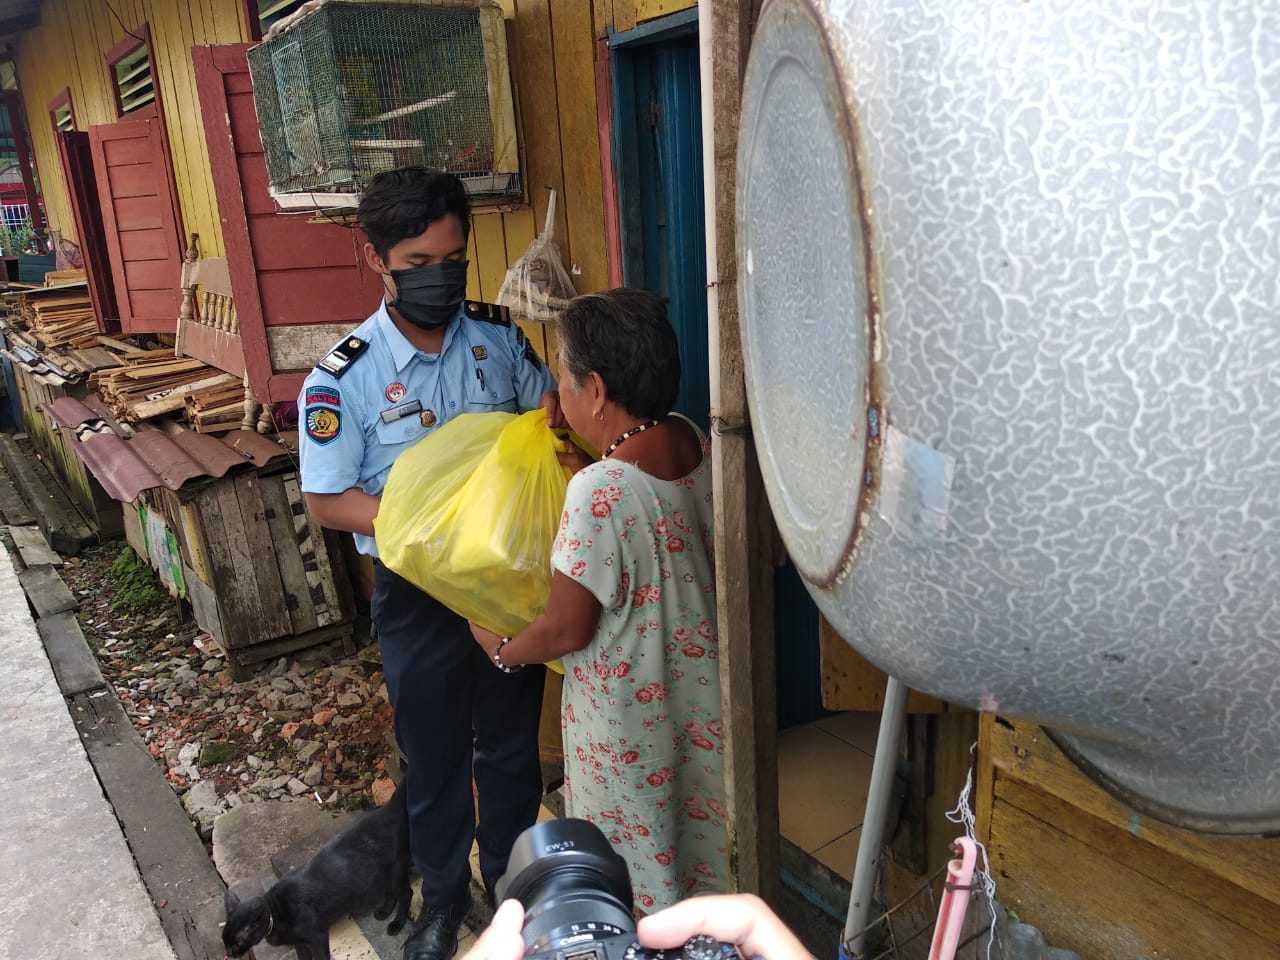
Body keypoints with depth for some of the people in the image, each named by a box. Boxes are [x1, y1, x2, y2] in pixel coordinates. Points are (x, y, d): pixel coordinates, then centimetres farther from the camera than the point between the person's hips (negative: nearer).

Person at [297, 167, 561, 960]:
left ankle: (510, 876, 46)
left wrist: (556, 411, -14)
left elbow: (547, 407, 10)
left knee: (512, 739, 20)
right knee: (434, 752, 17)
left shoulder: (499, 337, -5)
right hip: (417, 592, -2)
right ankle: (445, 893, 43)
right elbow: (327, 501, -13)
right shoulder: (344, 377, -15)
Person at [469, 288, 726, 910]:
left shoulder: (596, 494, -31)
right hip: (701, 688, 7)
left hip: (627, 714, -7)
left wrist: (502, 651, -3)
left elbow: (568, 629, -21)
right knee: (702, 829, 28)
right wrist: (592, 468, 4)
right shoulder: (694, 441, -9)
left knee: (639, 860, 19)